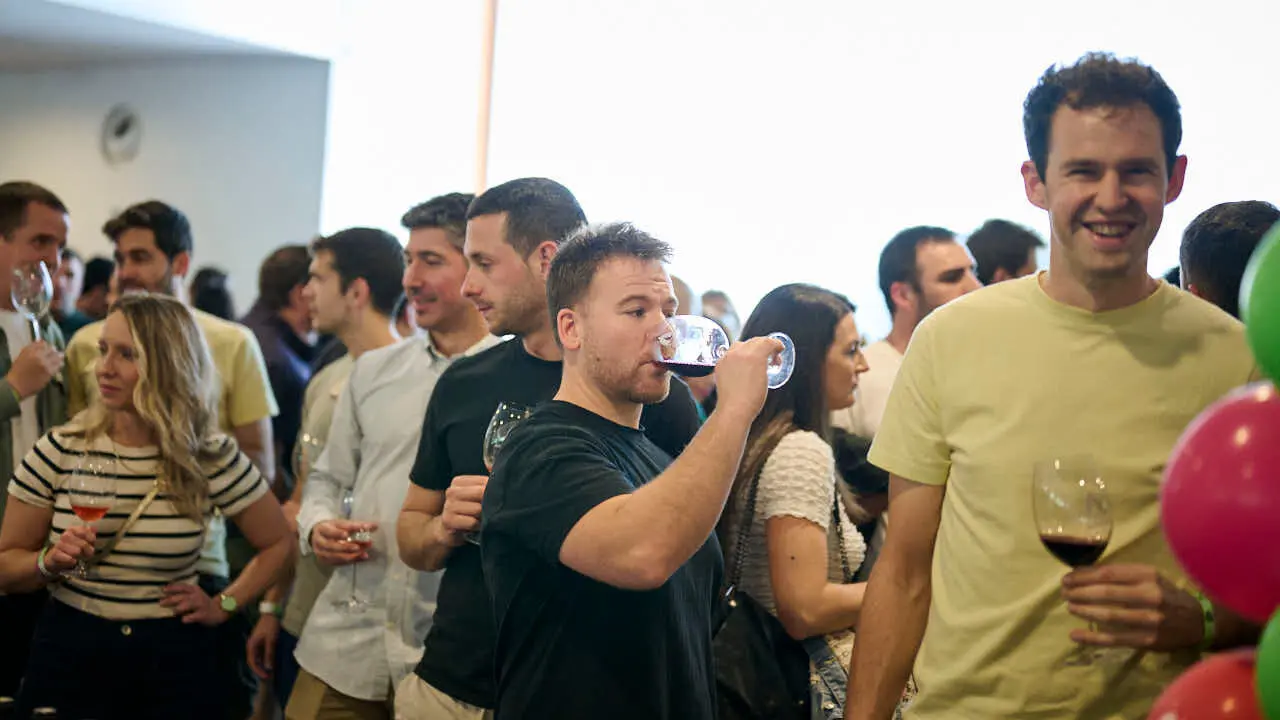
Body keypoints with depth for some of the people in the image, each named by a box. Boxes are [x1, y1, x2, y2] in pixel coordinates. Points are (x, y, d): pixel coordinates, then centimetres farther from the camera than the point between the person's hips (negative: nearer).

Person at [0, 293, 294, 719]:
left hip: (173, 660, 0)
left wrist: (224, 605, -2)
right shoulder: (60, 451, -6)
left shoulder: (212, 457, -7)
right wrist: (50, 561, -18)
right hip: (70, 652, 1)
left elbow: (279, 544, 6)